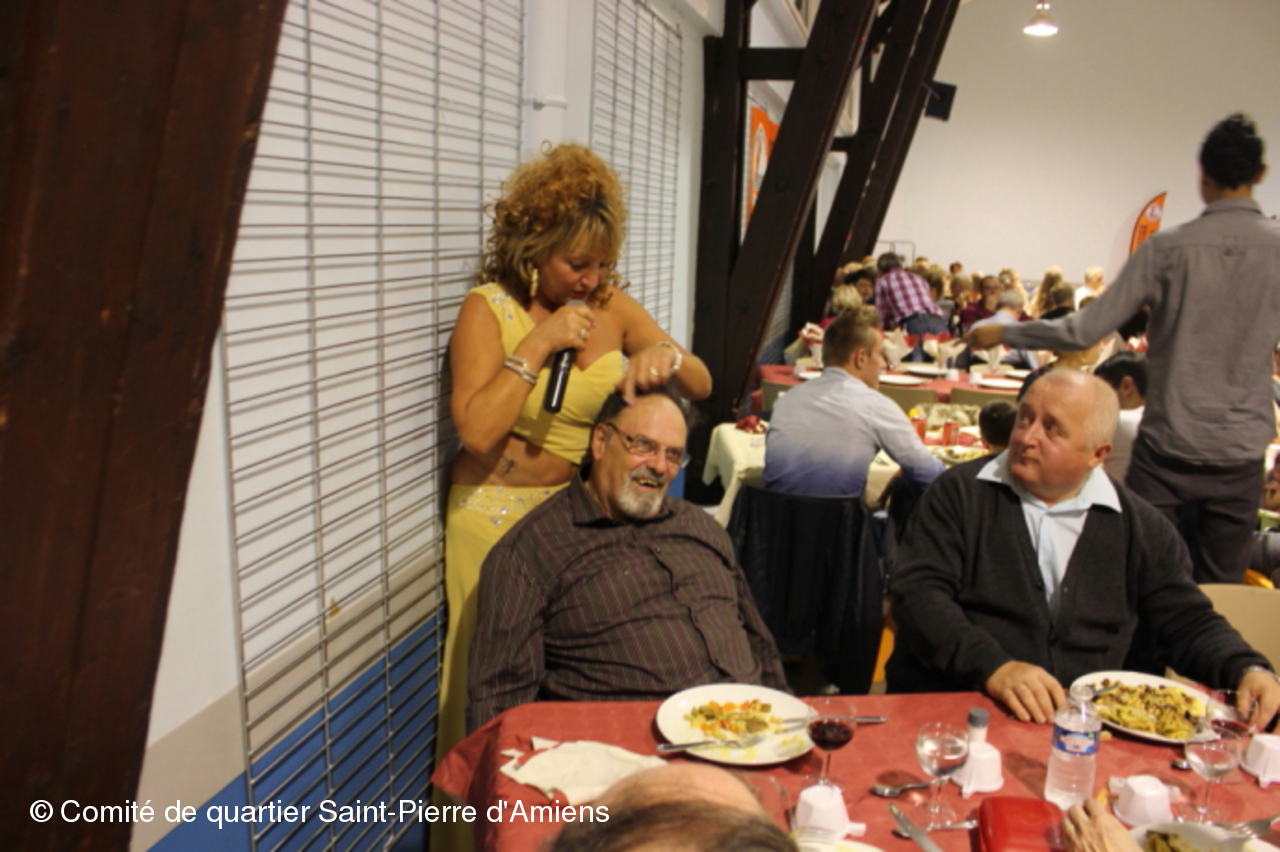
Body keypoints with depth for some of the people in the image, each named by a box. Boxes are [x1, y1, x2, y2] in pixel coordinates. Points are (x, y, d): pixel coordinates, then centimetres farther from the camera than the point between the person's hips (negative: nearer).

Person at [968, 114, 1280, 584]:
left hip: (1168, 446, -2)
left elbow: (1086, 330, -10)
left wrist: (1004, 333, 0)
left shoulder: (1167, 248, -9)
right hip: (1240, 455, 2)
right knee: (1220, 589, 12)